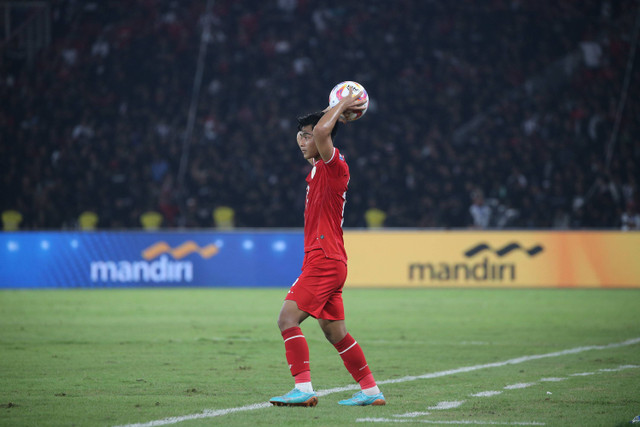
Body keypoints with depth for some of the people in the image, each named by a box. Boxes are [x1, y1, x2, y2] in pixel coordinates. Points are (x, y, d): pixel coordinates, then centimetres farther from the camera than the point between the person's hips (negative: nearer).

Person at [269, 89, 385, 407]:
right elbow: (315, 132, 36)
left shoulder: (333, 166, -11)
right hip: (324, 260, 10)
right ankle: (371, 390, 15)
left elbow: (322, 132, -29)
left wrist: (341, 106, -13)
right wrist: (340, 109, 24)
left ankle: (304, 389, -21)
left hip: (324, 260, -10)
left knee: (288, 318, -16)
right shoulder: (317, 170, 16)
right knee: (335, 332, 12)